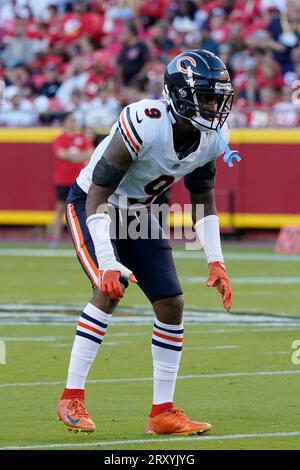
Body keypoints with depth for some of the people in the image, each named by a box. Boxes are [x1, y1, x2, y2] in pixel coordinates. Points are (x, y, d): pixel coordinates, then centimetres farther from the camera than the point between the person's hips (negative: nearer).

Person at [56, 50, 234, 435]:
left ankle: (162, 412, 7)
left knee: (171, 303, -2)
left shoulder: (212, 138, -12)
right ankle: (72, 398, -17)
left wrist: (215, 261, -3)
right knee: (110, 291, -26)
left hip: (137, 212, 7)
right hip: (91, 205, -7)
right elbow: (98, 197, -31)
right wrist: (107, 264, -37)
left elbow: (204, 201, 6)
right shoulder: (144, 126, -34)